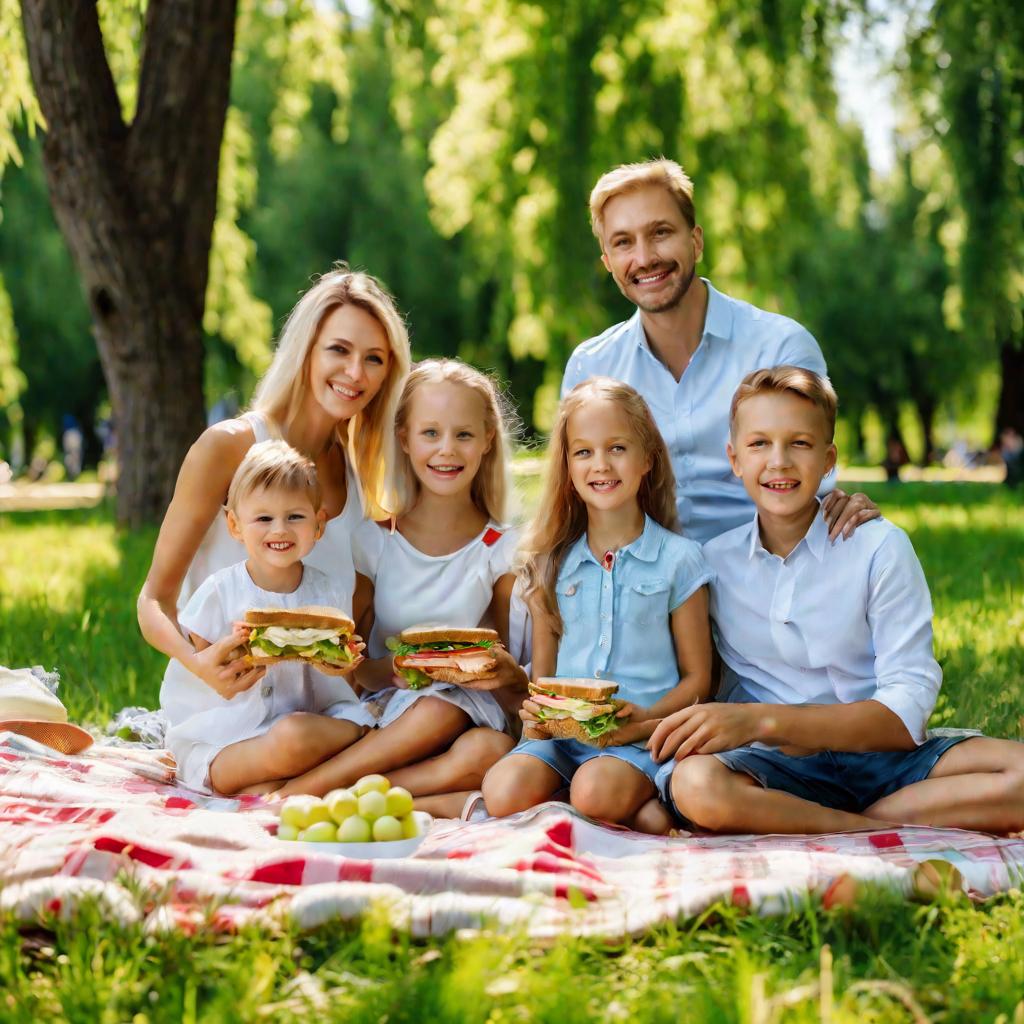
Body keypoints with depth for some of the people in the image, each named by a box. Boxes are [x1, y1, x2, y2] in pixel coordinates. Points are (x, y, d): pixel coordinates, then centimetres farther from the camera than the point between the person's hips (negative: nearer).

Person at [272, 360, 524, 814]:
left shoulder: (503, 551, 2)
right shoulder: (374, 541, 3)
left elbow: (518, 698, 4)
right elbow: (356, 667, 4)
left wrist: (507, 674, -20)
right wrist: (391, 669, -19)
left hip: (469, 712, 1)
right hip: (387, 716, -1)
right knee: (435, 710, -36)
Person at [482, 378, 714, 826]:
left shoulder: (679, 559, 3)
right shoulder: (553, 562, 13)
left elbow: (696, 677, 5)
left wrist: (648, 719, -14)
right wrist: (537, 711, -7)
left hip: (638, 738, -4)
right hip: (559, 735, 4)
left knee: (596, 791, -36)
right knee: (504, 792, -27)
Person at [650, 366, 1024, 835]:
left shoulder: (880, 548, -3)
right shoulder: (714, 561, 4)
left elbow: (906, 714, -11)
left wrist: (762, 721, -22)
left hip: (880, 760, 0)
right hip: (775, 767, 1)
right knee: (695, 782, -35)